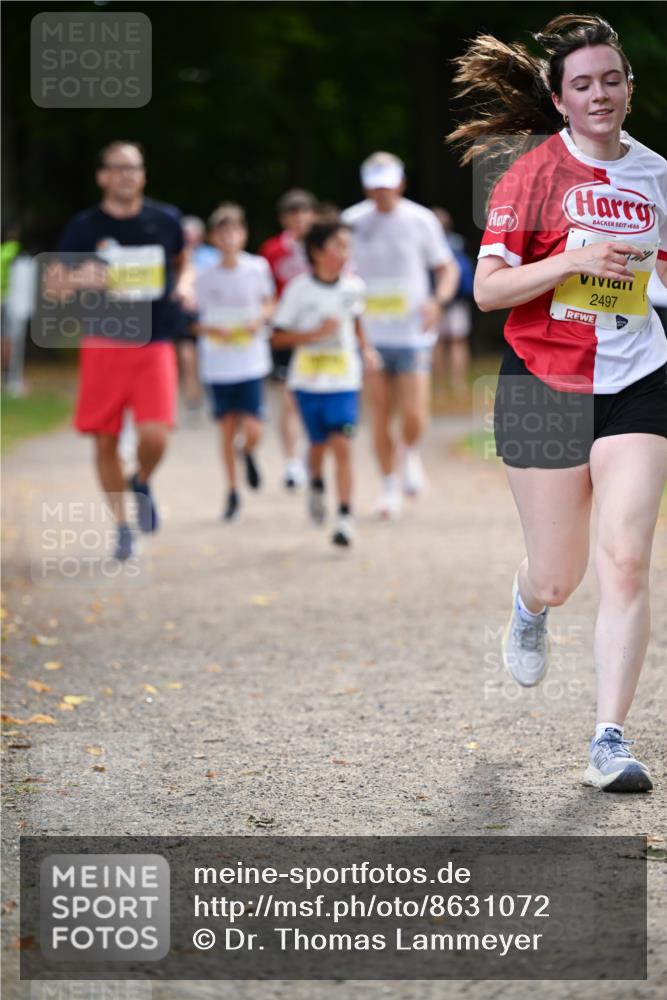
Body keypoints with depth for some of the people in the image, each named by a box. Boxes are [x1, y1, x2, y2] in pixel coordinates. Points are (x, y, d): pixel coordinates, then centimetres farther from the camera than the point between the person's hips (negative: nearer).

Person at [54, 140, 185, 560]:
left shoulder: (165, 221, 3)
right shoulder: (86, 226, -2)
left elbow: (183, 259, 24)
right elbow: (55, 284, -1)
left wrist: (182, 286, 4)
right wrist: (80, 280, -22)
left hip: (154, 347, 0)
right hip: (103, 345, 0)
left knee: (154, 436, -16)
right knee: (105, 441, 3)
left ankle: (142, 482, 19)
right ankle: (122, 523, 22)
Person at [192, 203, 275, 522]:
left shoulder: (257, 268, -4)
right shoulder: (205, 277, -3)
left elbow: (270, 302, 12)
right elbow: (192, 321, 4)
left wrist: (260, 319, -8)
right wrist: (213, 330, -15)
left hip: (251, 361, -1)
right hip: (217, 363, 1)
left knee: (252, 430, -9)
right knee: (227, 428, 5)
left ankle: (249, 454, 28)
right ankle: (232, 492, 20)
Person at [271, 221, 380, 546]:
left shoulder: (353, 287, -1)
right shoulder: (299, 288, -10)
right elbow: (279, 336, -8)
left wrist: (365, 349, 9)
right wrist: (316, 333, -19)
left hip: (344, 381, 1)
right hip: (308, 381, -1)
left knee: (342, 445, -11)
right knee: (319, 443, 13)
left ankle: (345, 517, -10)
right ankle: (317, 485, 46)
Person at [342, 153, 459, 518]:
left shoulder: (421, 220, -1)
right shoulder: (353, 221, 2)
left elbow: (448, 268, 5)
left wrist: (438, 300, -13)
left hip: (413, 334, -1)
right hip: (371, 335, 1)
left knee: (414, 415, -10)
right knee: (380, 416, 1)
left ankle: (411, 454, 23)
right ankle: (389, 488, 17)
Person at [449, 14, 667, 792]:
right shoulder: (533, 174, -6)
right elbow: (487, 290, -11)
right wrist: (573, 260, -22)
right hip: (544, 384, -2)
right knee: (556, 580, 6)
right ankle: (527, 611, 45)